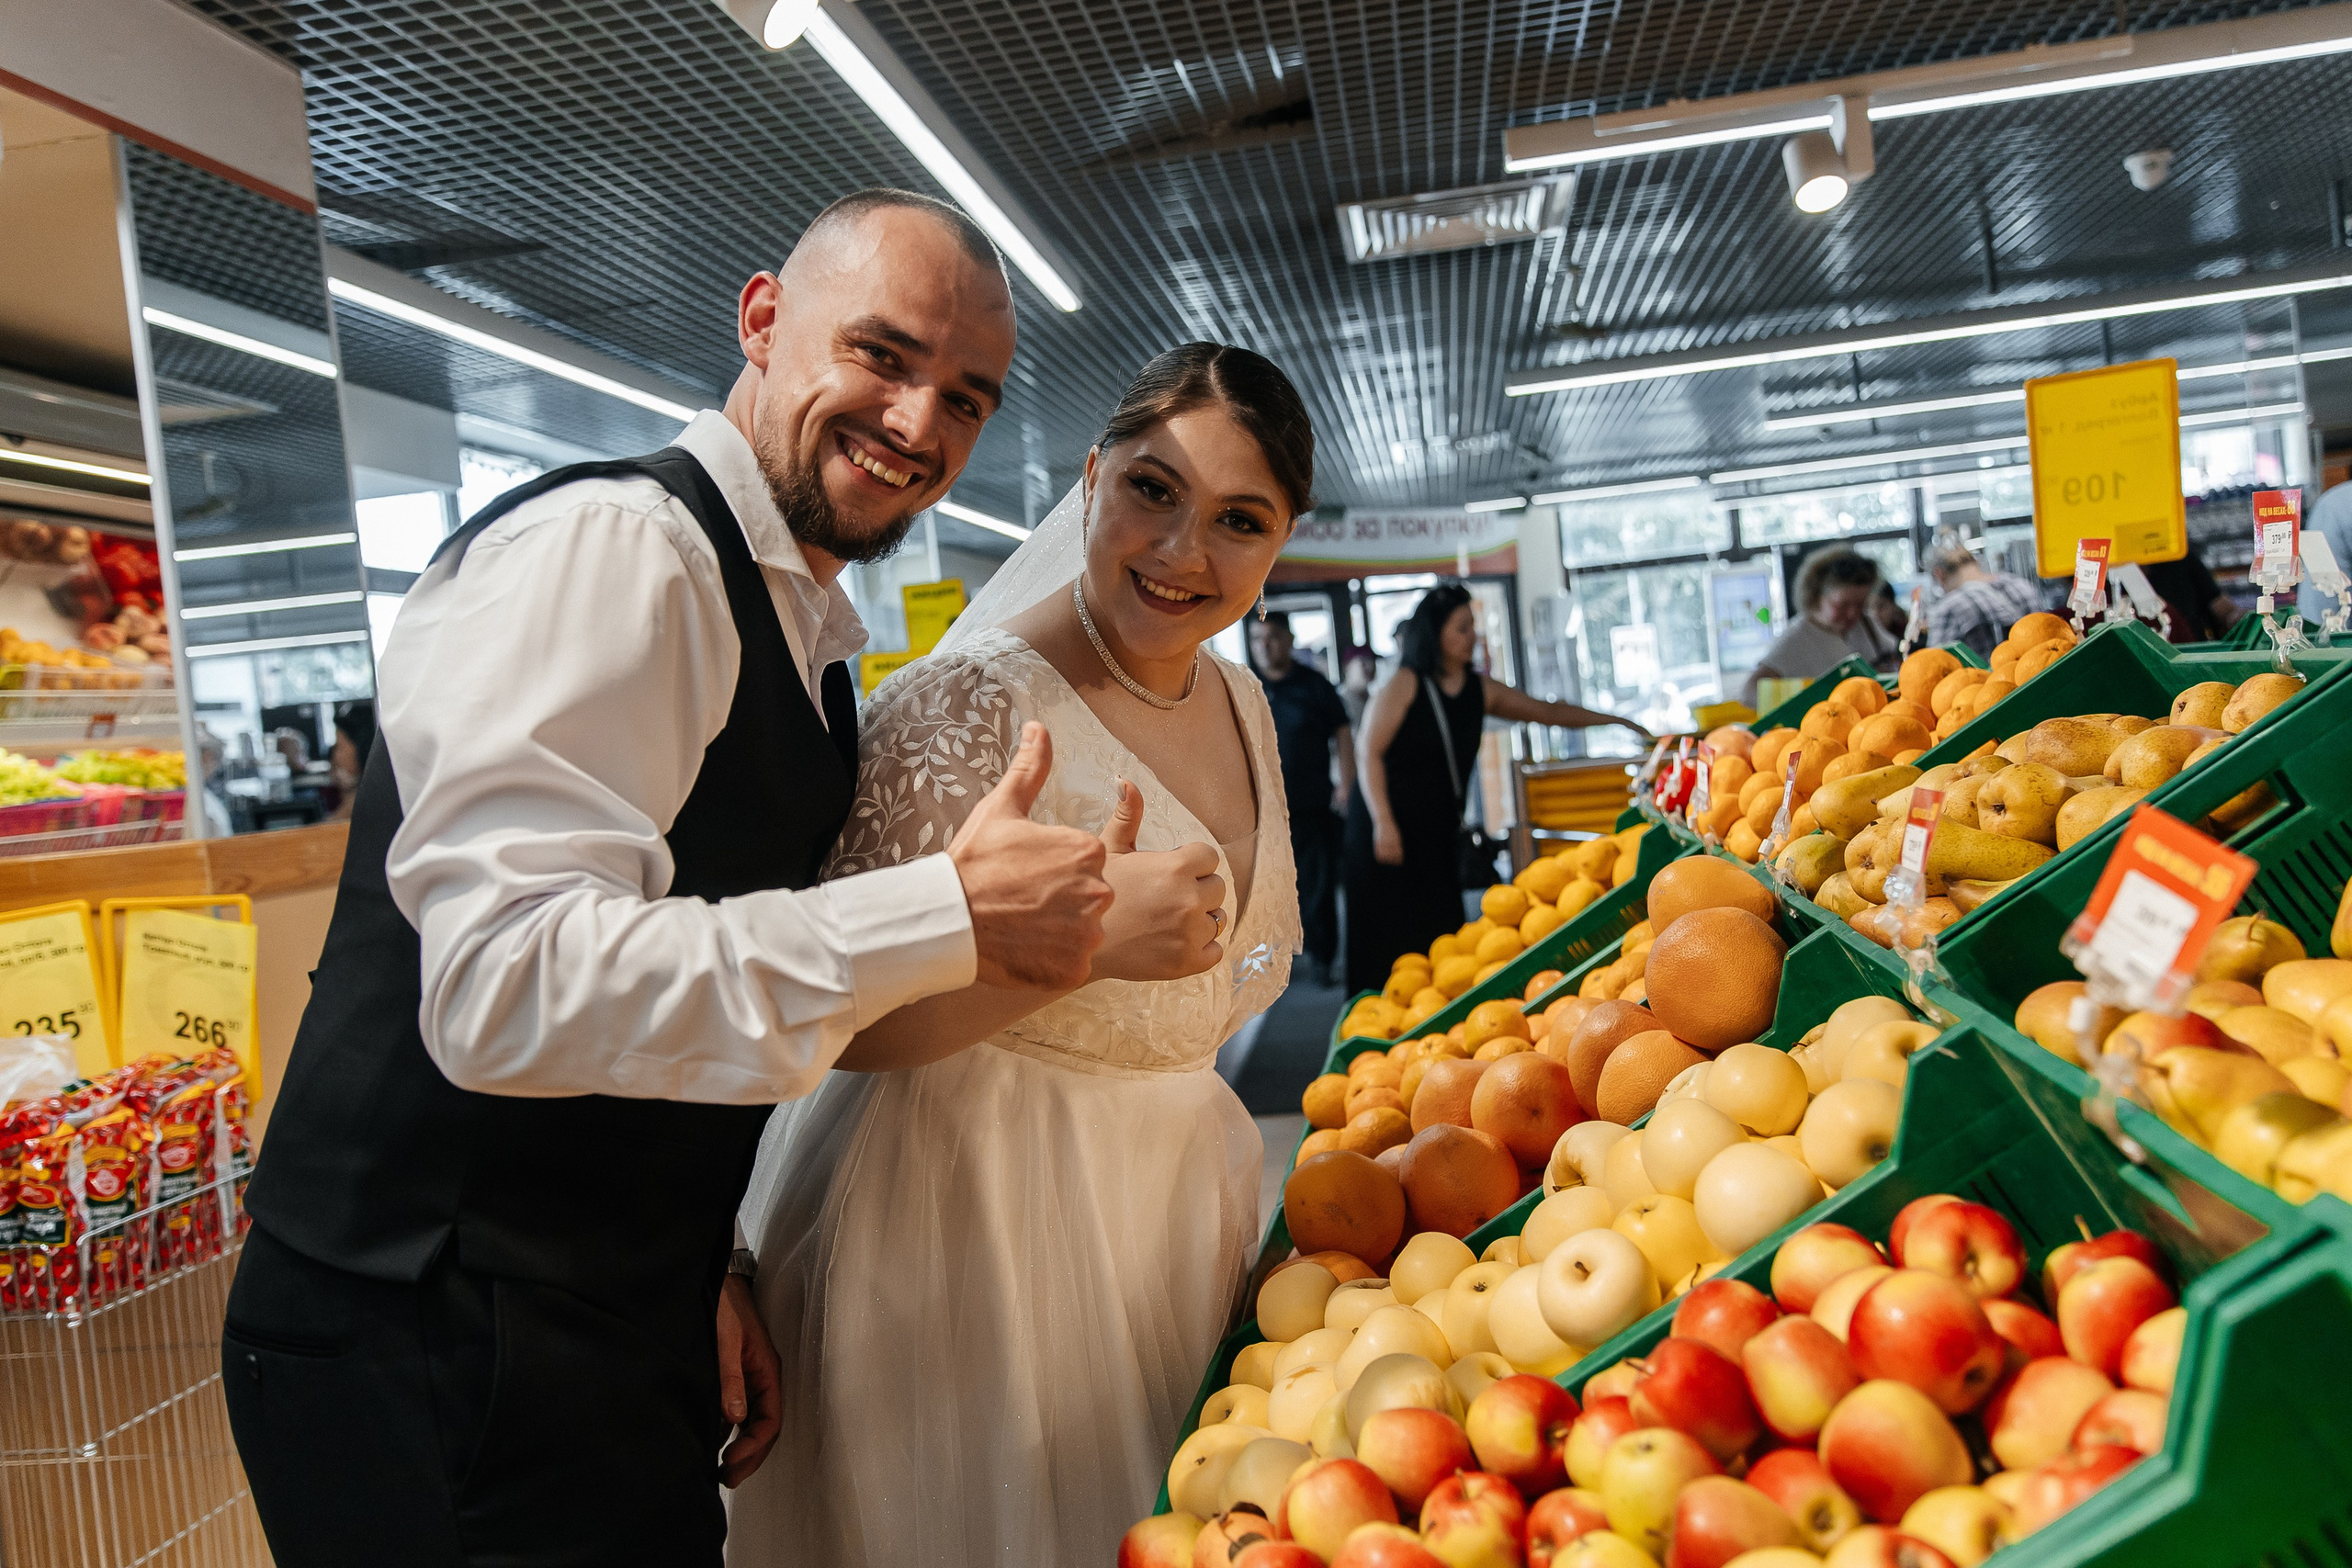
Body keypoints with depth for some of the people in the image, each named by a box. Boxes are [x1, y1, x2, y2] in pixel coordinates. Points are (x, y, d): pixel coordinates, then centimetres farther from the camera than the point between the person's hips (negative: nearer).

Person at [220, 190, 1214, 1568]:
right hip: (441, 1367, -8)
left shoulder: (804, 641, 11)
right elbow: (509, 986, -29)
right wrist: (955, 914, -26)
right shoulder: (610, 548, -18)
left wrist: (710, 1263, 10)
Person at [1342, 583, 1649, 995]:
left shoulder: (1480, 689, 9)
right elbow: (1369, 751, -11)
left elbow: (1547, 711, 17)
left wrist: (1618, 721, 13)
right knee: (1390, 936, -7)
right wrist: (1383, 823, -19)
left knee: (1439, 935, 1)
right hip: (1387, 828, -6)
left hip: (1439, 829, 6)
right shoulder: (1404, 684, -8)